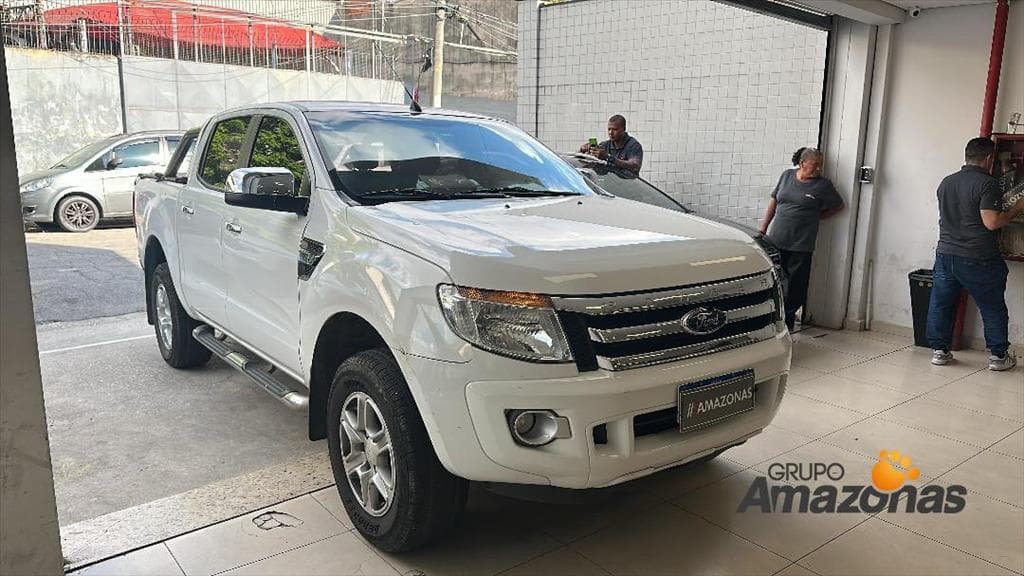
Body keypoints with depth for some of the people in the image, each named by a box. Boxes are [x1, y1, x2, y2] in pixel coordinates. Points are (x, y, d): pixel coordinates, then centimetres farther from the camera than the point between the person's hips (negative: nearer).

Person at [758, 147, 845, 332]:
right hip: (776, 240, 2)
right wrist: (763, 229, 10)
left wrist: (815, 217, 5)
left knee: (794, 287, 3)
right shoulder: (787, 176, 7)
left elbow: (838, 206, 11)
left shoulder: (823, 185, -1)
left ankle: (787, 320, 15)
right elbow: (774, 201, 13)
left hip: (801, 245, -2)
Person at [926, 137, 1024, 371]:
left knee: (940, 304, 12)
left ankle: (939, 350, 15)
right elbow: (992, 222, -19)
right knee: (993, 308, 10)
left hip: (945, 253, 5)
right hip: (977, 259, -5)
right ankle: (998, 356, 16)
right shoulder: (987, 183, -13)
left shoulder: (946, 182, 8)